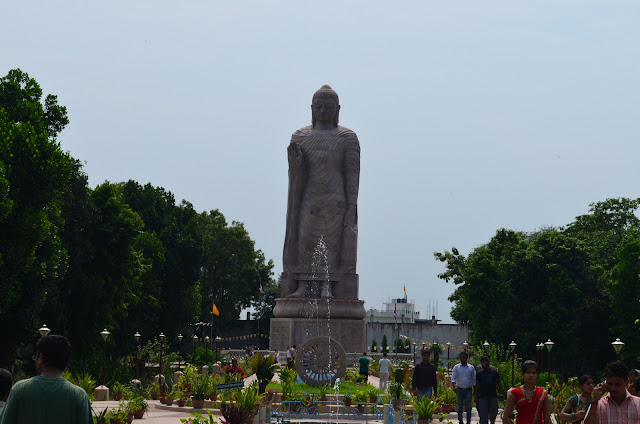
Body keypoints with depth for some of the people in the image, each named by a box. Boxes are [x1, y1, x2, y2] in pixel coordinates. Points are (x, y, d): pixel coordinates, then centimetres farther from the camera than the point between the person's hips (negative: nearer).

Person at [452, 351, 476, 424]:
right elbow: (453, 378, -6)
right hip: (459, 390, 0)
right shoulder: (456, 367, 3)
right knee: (460, 407, 7)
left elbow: (473, 380, 11)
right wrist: (454, 386, -24)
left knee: (468, 407, -7)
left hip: (468, 390, 0)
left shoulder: (471, 368, 6)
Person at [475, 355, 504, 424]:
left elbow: (499, 383, 6)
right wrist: (476, 397, 3)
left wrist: (501, 393, 0)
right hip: (482, 397, 0)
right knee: (483, 415, -5)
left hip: (493, 396, 0)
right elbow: (477, 385, 7)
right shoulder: (479, 373, 4)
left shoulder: (494, 372, 2)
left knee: (493, 413, 9)